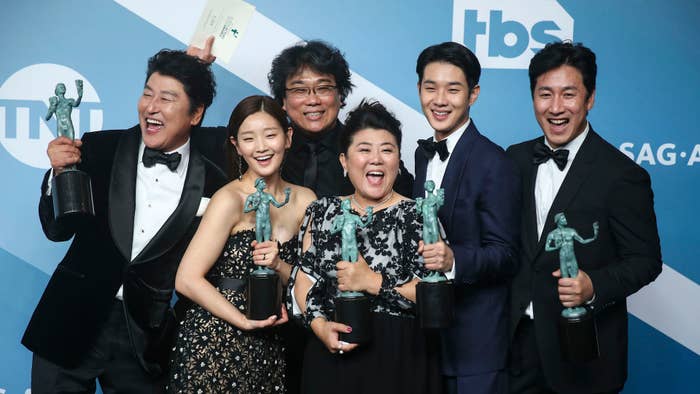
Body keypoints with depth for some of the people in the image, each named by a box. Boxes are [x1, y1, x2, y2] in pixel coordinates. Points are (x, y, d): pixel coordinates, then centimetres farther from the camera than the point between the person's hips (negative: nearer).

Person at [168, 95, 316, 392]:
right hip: (212, 347, -5)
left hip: (267, 349, 5)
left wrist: (279, 265, -12)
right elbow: (187, 279, -17)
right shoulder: (230, 199, -13)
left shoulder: (304, 200, 2)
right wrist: (246, 321, -14)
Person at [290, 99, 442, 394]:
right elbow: (304, 275, 8)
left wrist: (373, 282, -18)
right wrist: (318, 323, -8)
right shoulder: (322, 212, 6)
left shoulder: (418, 216, -5)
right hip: (330, 355, 3)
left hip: (398, 359, -3)